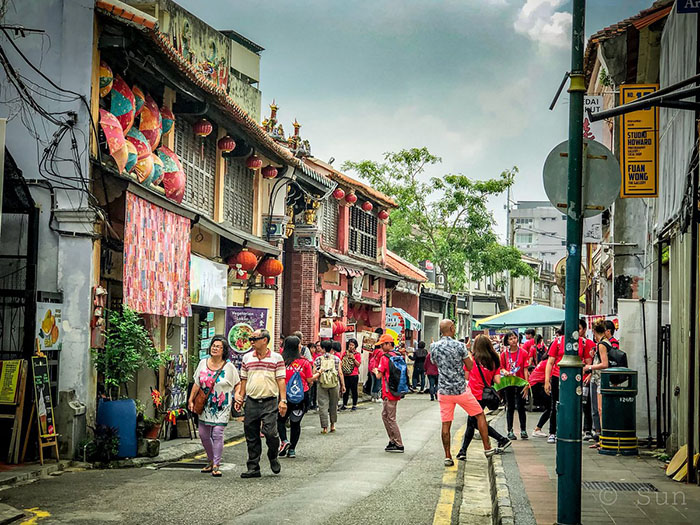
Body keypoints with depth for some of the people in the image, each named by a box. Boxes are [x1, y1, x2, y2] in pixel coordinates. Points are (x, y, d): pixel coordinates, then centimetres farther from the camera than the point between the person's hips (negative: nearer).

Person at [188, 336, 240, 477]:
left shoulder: (229, 367, -4)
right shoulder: (203, 363, 5)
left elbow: (237, 384, 5)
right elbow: (197, 384, 10)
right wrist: (191, 400, 8)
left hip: (222, 407, -4)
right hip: (206, 406, 4)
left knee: (217, 433, -13)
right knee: (203, 434, 7)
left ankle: (216, 465, -8)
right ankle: (211, 461, 26)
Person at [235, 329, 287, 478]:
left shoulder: (276, 358, 1)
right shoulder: (247, 358, 11)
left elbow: (281, 380, -2)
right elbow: (244, 380, 16)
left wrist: (283, 400, -9)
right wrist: (240, 398, 11)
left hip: (269, 402, -4)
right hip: (251, 402, 4)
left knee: (270, 432, -14)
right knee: (251, 437, 5)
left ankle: (273, 457, 14)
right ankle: (253, 468, 12)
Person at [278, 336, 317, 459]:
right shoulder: (304, 362, -7)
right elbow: (310, 380, -2)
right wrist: (318, 374, 16)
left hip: (285, 394, -1)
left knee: (281, 420, 16)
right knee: (296, 423, 10)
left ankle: (284, 441, -6)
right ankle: (292, 450, 11)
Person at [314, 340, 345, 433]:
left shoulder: (318, 359, 3)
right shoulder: (336, 358, 4)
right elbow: (340, 373, 1)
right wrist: (343, 385, 5)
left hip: (322, 384, -1)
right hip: (334, 384, 1)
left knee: (323, 405, 0)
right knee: (333, 405, 15)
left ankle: (324, 427, -3)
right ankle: (332, 424, 23)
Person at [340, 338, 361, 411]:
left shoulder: (357, 354, -1)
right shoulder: (345, 353, 10)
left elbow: (358, 364, -5)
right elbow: (341, 362, 14)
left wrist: (353, 358, -16)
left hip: (354, 375, -3)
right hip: (345, 375, 3)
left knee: (354, 390, 3)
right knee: (345, 390, 8)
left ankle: (354, 405, 12)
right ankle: (344, 405, 15)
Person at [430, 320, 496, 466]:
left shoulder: (434, 347, 1)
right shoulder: (459, 346, -11)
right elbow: (470, 367, -3)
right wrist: (467, 353, 13)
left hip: (443, 391, 3)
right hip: (461, 389, -3)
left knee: (446, 424, 6)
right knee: (480, 415, 13)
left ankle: (447, 457, 4)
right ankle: (487, 448, 14)